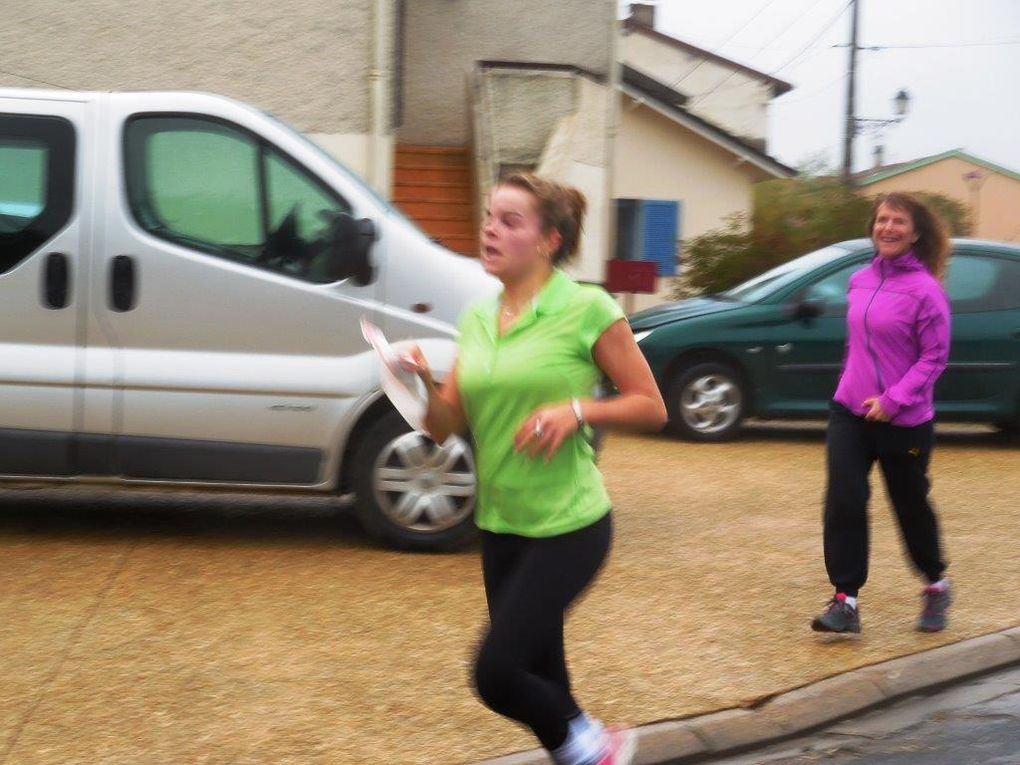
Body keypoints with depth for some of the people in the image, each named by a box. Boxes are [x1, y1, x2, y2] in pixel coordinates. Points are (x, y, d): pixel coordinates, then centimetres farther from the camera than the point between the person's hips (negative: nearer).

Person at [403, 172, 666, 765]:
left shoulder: (587, 310, -11)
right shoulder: (477, 319, 7)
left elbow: (652, 408, -6)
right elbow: (448, 425, 7)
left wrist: (578, 410, -22)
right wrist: (425, 386, -13)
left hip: (568, 527, -6)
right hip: (500, 527, 7)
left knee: (497, 673, -12)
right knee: (538, 675, 14)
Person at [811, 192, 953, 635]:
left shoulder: (925, 290, -14)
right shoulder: (859, 282, 6)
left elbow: (934, 357, -14)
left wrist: (893, 400, -21)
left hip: (904, 421, -5)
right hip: (849, 411, 5)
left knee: (911, 506, 11)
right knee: (843, 502, -9)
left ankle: (936, 586, 35)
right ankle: (846, 600, -5)